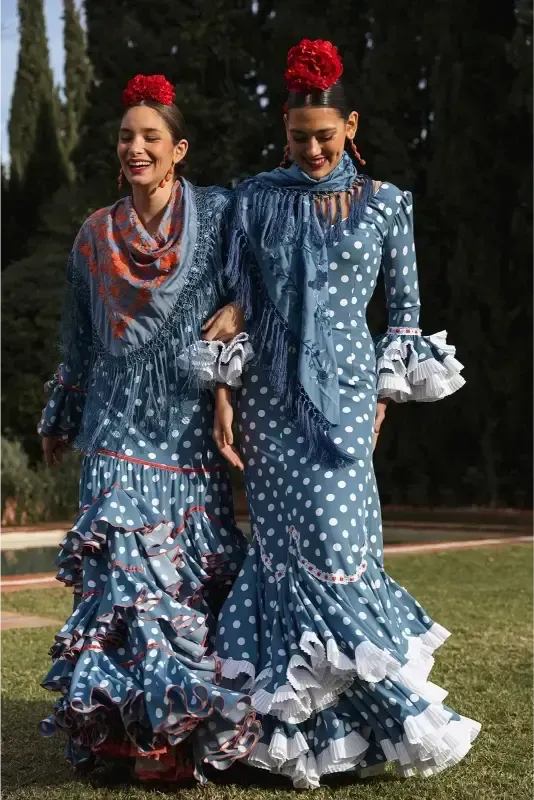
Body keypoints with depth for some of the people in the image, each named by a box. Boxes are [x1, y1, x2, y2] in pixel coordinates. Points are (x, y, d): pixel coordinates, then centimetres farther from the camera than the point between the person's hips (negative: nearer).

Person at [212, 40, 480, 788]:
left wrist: (385, 394, 2)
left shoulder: (385, 204, 5)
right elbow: (235, 303, 6)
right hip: (272, 392, 1)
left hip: (344, 389, -1)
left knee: (334, 541, -7)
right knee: (292, 545, -2)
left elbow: (405, 308, 10)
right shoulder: (256, 199, 7)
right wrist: (223, 394, -1)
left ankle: (311, 719, 8)